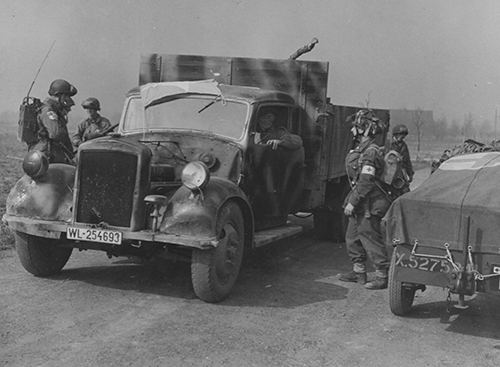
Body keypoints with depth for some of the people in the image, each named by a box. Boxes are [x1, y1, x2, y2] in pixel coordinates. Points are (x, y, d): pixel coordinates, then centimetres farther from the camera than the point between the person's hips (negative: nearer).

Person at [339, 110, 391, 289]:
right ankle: (359, 272, 27)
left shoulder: (370, 152, -18)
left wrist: (352, 202, -21)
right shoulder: (360, 150, 14)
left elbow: (366, 182, -23)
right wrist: (351, 201, 19)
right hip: (360, 205, 10)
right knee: (352, 238, 16)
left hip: (369, 205, -10)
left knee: (371, 239, -5)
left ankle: (382, 276, 2)